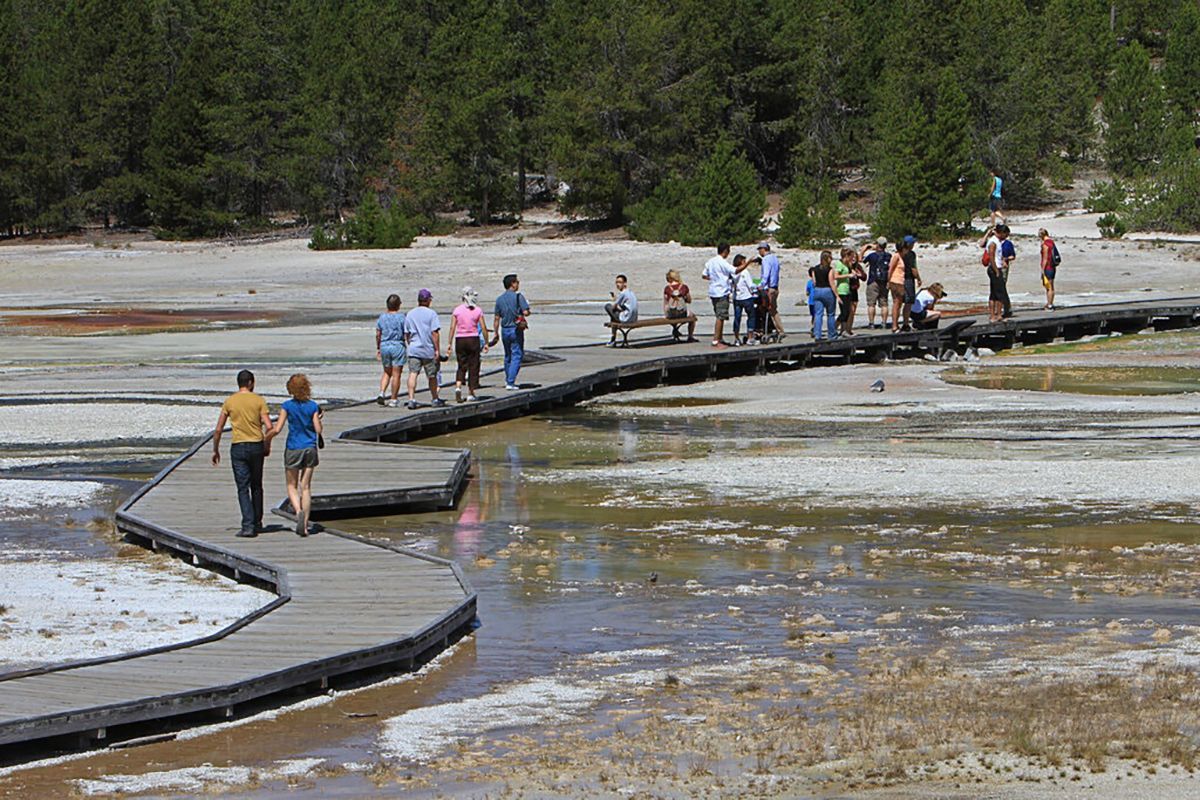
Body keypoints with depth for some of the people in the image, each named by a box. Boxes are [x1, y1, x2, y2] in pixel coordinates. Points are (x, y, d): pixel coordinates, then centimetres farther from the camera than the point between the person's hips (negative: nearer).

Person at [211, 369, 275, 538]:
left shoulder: (229, 401, 0)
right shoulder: (259, 401, -1)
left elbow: (218, 430, 0)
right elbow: (269, 427, -8)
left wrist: (215, 450, 11)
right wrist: (267, 446, 8)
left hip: (238, 448, -1)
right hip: (256, 447, 1)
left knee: (243, 488, -1)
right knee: (256, 487, 17)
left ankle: (248, 525, -13)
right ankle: (257, 524, 25)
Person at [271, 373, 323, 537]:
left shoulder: (287, 406, -8)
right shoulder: (313, 406, -2)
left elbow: (277, 430, -11)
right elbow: (318, 429, -3)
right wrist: (318, 420, 17)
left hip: (293, 449, -2)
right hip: (310, 448, 2)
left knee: (292, 486, 10)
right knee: (306, 487, 8)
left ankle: (298, 511, -18)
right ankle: (304, 524, 5)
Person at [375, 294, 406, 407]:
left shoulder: (382, 317, 3)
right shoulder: (401, 317, -9)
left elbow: (378, 335, 5)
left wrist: (378, 348, 15)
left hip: (384, 346, 4)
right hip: (398, 346, -4)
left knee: (387, 373, 17)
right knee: (396, 374, 2)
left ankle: (382, 394, -2)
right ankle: (394, 400, 4)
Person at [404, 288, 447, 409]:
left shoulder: (410, 314, 8)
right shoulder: (431, 314, -6)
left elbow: (406, 334, 14)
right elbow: (435, 333, -11)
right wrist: (437, 350, -8)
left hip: (413, 350, 2)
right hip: (429, 350, -2)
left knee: (412, 374, -6)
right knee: (432, 376, 13)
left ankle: (411, 399, -22)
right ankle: (434, 399, 27)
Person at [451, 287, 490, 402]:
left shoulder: (457, 310, -2)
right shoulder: (477, 310, -3)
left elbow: (453, 328, -3)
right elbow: (484, 328, -3)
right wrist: (486, 343, 5)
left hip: (460, 340, 1)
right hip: (473, 339, -1)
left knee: (461, 366, 11)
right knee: (473, 366, 8)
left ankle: (458, 386, -12)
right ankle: (471, 393, 8)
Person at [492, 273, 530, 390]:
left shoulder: (499, 299, 5)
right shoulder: (518, 296, -11)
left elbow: (497, 318, 6)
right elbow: (526, 312, -18)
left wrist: (496, 333, 12)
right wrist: (529, 312, 6)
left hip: (505, 330, 5)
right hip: (516, 330, -5)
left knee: (508, 356, 19)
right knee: (516, 356, -2)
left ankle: (508, 380, 29)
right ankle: (510, 382, -11)